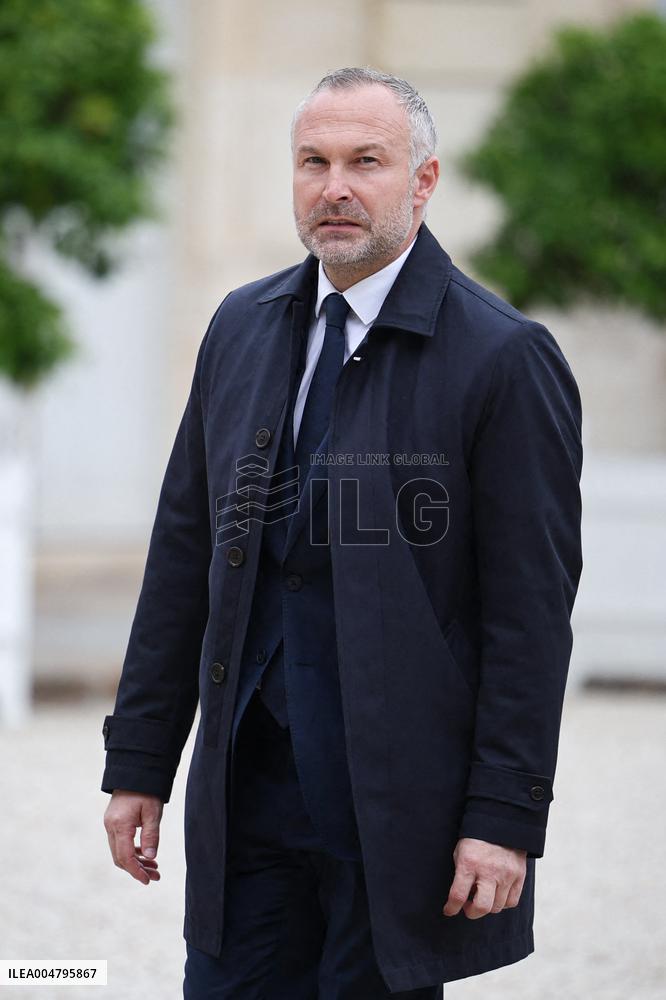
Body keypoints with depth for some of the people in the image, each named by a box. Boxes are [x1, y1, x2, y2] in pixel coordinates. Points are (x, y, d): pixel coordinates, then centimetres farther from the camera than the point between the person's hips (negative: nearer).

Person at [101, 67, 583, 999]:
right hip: (249, 781, 5)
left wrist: (505, 816, -14)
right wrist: (139, 761, 10)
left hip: (399, 799, -5)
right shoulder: (242, 328, 10)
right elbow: (185, 553, 13)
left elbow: (532, 610, -10)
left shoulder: (505, 357, -8)